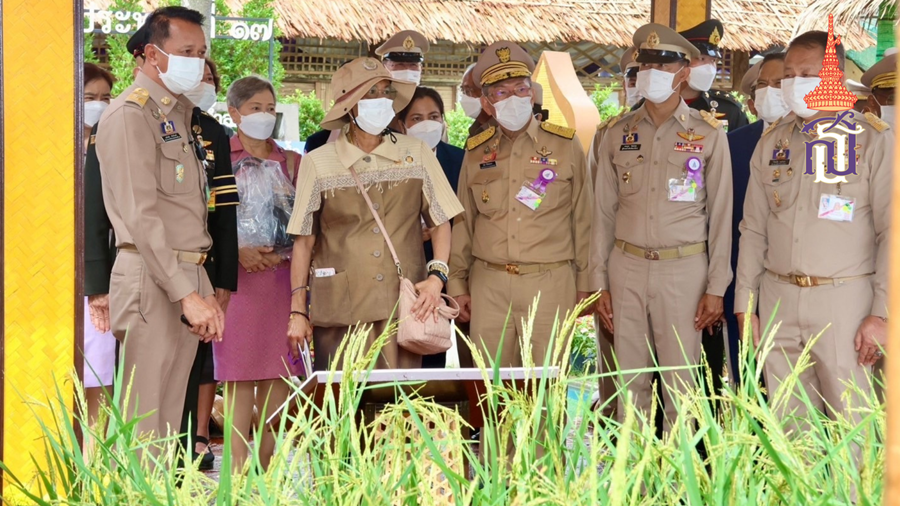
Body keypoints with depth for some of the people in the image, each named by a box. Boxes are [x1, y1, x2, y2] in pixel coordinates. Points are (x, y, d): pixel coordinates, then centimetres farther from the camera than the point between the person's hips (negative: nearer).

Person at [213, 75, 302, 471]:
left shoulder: (291, 161, 14)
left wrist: (281, 253, -4)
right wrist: (238, 250, -15)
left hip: (282, 276, 3)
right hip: (238, 276, -3)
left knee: (279, 374, 1)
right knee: (240, 377, -4)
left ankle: (270, 472, 6)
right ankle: (237, 472, -2)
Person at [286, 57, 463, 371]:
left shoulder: (416, 154, 7)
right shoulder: (318, 163, 3)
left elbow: (440, 222, 12)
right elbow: (303, 241, 5)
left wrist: (437, 277, -3)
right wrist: (297, 311, 3)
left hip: (405, 306, 1)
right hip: (340, 309, -1)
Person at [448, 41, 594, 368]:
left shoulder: (566, 145, 2)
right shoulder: (476, 151, 9)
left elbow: (583, 220, 4)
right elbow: (463, 222, 15)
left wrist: (585, 283, 3)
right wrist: (458, 284, 12)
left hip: (549, 283, -2)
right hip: (488, 283, 3)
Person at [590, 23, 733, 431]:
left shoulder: (707, 134, 0)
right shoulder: (618, 134, 8)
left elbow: (720, 214, 1)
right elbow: (604, 212, 10)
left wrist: (716, 287, -3)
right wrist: (600, 282, 6)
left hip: (684, 268, -2)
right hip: (628, 267, 3)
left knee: (681, 382, -1)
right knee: (631, 380, 6)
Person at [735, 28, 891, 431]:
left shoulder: (873, 139, -2)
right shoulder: (772, 141, 11)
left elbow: (891, 230, -5)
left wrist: (882, 312, -11)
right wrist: (744, 304, 9)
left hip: (843, 299, -4)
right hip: (778, 298, 4)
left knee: (850, 423, -2)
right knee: (788, 421, 7)